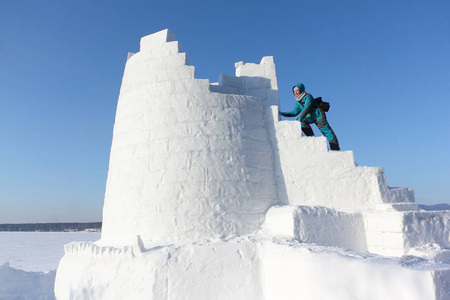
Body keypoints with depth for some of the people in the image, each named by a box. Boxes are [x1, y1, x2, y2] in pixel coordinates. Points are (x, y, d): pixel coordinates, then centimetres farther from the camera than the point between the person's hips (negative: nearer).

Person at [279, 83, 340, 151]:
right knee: (302, 121, -16)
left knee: (327, 131, -13)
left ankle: (335, 148, -10)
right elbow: (295, 112, 9)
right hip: (310, 117, 7)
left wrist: (300, 118, -36)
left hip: (318, 115, -7)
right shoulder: (298, 103, 7)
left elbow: (307, 108, -28)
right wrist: (283, 114, -1)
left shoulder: (308, 97, -16)